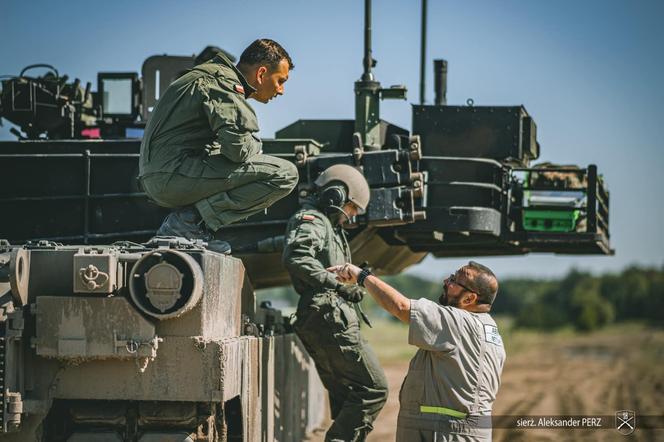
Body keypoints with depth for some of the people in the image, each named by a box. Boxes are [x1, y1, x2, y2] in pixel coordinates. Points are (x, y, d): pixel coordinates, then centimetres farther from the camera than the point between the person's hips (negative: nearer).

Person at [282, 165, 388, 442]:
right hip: (330, 319, -10)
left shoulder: (327, 225, 26)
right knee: (373, 389, -10)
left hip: (326, 324, 10)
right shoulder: (311, 221, -7)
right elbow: (295, 257, -26)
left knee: (345, 398, 12)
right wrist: (338, 285, -25)